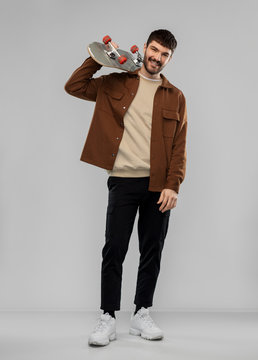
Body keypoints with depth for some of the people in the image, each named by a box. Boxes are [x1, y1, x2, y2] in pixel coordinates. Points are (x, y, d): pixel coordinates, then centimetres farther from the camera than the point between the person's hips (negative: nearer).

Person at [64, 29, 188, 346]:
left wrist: (173, 186, -6)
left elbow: (179, 146, 4)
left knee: (152, 251, 7)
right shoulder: (116, 84, 9)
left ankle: (141, 314, 21)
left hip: (158, 185, 2)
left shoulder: (175, 97, 10)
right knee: (114, 250, -2)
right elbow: (74, 86, 7)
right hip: (123, 180, -1)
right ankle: (107, 319, 9)